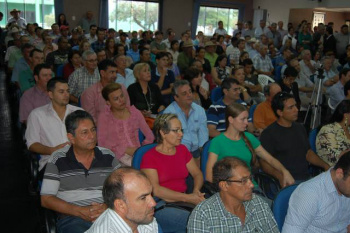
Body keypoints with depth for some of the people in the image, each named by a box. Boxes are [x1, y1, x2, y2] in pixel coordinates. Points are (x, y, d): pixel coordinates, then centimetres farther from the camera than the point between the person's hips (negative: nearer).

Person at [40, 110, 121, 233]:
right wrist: (79, 211, -10)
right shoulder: (58, 160, 4)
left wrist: (108, 206, -10)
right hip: (72, 218, -1)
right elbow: (46, 199, 2)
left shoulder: (108, 156, 11)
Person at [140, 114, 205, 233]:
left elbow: (197, 174, 17)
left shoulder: (182, 149, 15)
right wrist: (187, 198, -19)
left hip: (184, 200, 5)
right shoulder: (150, 157, -3)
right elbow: (155, 189, -13)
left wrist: (196, 191, -6)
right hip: (160, 205, -5)